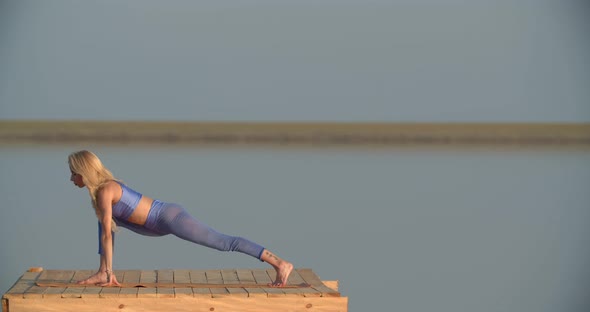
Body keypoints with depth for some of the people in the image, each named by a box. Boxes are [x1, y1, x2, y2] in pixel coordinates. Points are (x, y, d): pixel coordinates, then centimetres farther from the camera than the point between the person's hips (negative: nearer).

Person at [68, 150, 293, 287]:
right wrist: (105, 271, 18)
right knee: (106, 219, 17)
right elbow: (106, 228, 20)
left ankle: (280, 264, -14)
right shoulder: (103, 186, 13)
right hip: (163, 219, 10)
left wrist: (109, 272, -14)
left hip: (170, 219, -10)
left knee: (224, 243, -12)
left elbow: (107, 234, -17)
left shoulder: (103, 191, -16)